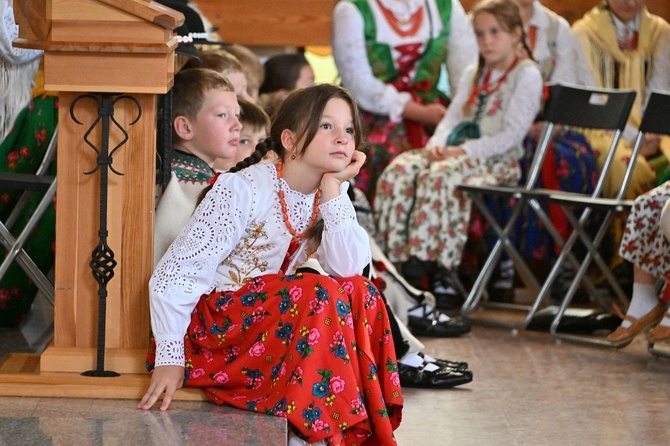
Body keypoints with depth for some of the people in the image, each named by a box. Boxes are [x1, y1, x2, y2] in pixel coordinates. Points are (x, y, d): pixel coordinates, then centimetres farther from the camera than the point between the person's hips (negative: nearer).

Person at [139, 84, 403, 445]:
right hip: (214, 326, -6)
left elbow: (348, 268, -16)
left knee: (360, 295, -16)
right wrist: (170, 359, -24)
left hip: (274, 324, 6)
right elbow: (174, 275, -18)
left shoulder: (331, 197, 3)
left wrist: (333, 187, -16)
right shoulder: (243, 190, -17)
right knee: (323, 297, -26)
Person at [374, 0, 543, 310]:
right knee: (399, 170, -21)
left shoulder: (527, 75, -1)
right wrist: (437, 144, -6)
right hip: (455, 153, 7)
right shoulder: (473, 75, 23)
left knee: (440, 176, -36)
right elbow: (451, 119, 17)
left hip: (497, 160, -7)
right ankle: (395, 258, -27)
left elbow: (512, 135, -11)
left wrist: (463, 150, -17)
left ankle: (438, 270, -38)